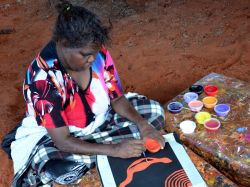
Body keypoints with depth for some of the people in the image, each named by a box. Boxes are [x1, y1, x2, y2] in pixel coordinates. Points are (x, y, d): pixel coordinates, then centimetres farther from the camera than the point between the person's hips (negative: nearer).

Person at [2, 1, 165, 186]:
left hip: (101, 118, 6)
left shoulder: (97, 53, -19)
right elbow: (63, 142, -31)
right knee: (63, 170, -39)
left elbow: (117, 98, -8)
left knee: (155, 112, -7)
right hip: (53, 134, -6)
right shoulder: (43, 78, -33)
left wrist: (143, 125, -25)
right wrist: (115, 149, -36)